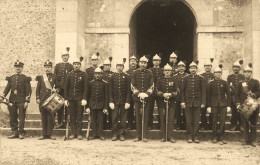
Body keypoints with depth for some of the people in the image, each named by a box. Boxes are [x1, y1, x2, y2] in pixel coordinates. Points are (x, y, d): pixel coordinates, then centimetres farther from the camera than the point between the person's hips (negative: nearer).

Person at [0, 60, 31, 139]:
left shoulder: (25, 78, 1)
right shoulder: (11, 78, 12)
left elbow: (28, 90, -3)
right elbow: (7, 88, 10)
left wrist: (27, 101, -11)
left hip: (21, 101, -4)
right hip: (12, 100, 4)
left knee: (21, 117, -2)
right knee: (12, 117, 6)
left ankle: (21, 133, 5)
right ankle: (14, 132, 14)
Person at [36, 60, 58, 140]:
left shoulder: (54, 77, 7)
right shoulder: (41, 77, 12)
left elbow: (58, 87, 10)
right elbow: (37, 89, 12)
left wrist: (56, 90, -11)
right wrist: (37, 98, 4)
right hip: (42, 100, 2)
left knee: (50, 117, -3)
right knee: (43, 117, 4)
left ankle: (50, 134, 5)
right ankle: (44, 134, 11)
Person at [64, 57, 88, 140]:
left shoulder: (84, 74, 0)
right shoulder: (70, 74, 8)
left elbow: (86, 87, -4)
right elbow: (66, 87, 9)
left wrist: (84, 99, -12)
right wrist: (65, 99, 3)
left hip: (80, 99, -2)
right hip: (71, 98, 3)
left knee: (79, 116, 1)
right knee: (72, 116, 6)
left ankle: (79, 133, 8)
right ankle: (73, 133, 13)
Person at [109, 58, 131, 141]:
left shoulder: (126, 76, 3)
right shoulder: (113, 76, 6)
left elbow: (128, 90, 0)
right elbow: (110, 90, 4)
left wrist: (127, 102, -7)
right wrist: (111, 102, -3)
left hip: (124, 101, -1)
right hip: (115, 101, 1)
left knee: (123, 119, 2)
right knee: (114, 118, 0)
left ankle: (122, 134, 11)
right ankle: (115, 134, 9)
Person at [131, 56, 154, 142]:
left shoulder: (149, 73, 6)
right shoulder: (135, 72, 5)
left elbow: (152, 85, 2)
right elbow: (132, 85, 2)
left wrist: (146, 94, -12)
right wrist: (139, 94, -11)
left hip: (147, 97, 0)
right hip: (137, 97, 0)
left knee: (146, 116, 1)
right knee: (137, 116, 2)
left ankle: (145, 136, 7)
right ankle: (138, 136, 10)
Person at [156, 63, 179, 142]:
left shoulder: (174, 80, 8)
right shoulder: (160, 80, 7)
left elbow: (177, 91, 4)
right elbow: (157, 91, 4)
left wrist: (171, 94, -13)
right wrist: (163, 94, -13)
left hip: (171, 102, 0)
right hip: (162, 102, 0)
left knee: (171, 120, -2)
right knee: (163, 120, 1)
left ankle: (170, 136, 4)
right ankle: (164, 136, 8)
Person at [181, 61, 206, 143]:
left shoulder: (200, 78, 4)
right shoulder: (186, 78, 6)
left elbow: (203, 91, 3)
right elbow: (183, 90, 7)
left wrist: (203, 102, -3)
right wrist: (182, 102, 0)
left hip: (197, 102, 0)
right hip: (188, 102, 1)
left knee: (197, 121, 1)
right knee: (189, 121, 2)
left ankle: (196, 137, 8)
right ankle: (190, 136, 10)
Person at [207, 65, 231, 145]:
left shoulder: (224, 83, 6)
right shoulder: (210, 83, 4)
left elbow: (228, 94, 7)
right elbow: (208, 95, 3)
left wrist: (228, 105, 0)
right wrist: (208, 106, -2)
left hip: (223, 105, 1)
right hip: (214, 105, 0)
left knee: (222, 121, -2)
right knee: (214, 121, 4)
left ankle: (220, 137, 6)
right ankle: (215, 137, 15)